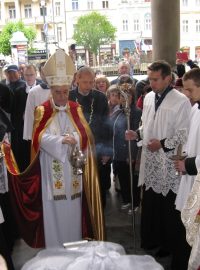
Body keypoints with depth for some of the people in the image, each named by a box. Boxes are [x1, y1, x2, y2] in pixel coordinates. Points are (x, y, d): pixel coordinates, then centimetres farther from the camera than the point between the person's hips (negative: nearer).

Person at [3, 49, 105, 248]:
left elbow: (84, 135, -1)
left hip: (73, 170, 2)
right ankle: (54, 248, 18)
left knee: (73, 209, 9)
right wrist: (64, 140, -23)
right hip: (51, 171, -2)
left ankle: (75, 246, 24)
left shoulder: (76, 110, 7)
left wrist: (69, 138, -20)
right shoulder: (42, 111, 0)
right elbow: (41, 138, -12)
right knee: (54, 210, 3)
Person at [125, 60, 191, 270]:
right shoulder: (148, 98, 7)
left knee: (171, 209, 6)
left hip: (170, 164, -6)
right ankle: (156, 239, 36)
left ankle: (176, 248, 24)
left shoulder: (181, 101, -13)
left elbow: (184, 134, -14)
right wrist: (137, 134, -2)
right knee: (151, 204, 17)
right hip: (151, 161, 6)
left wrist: (162, 144, -20)